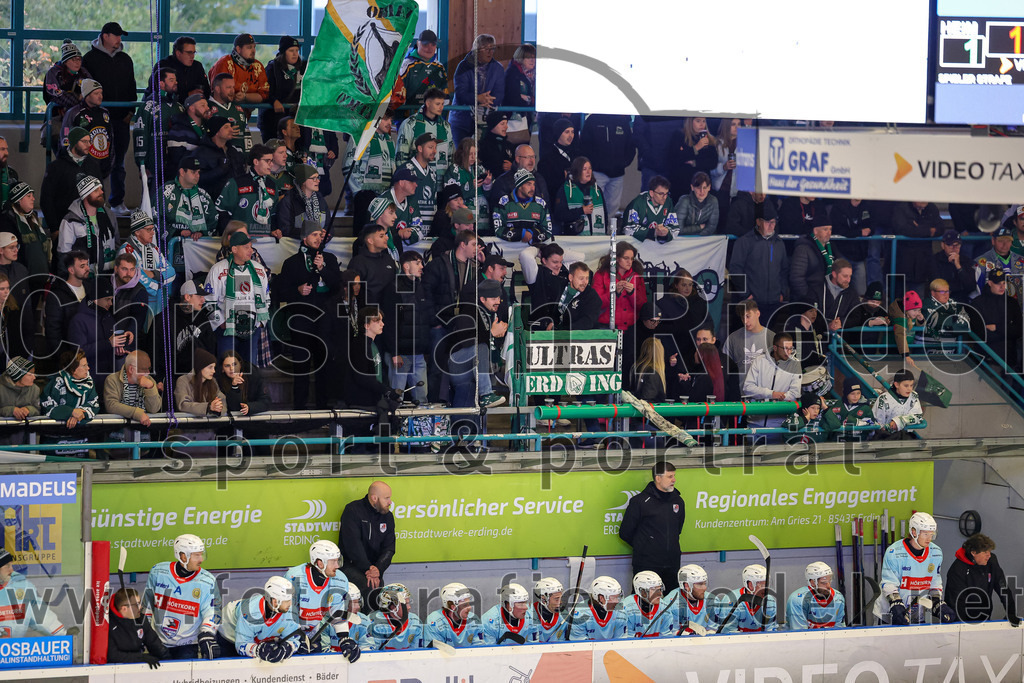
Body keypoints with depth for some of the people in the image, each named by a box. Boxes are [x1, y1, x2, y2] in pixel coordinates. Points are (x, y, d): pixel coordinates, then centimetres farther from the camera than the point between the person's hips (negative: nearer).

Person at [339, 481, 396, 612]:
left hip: (373, 566, 6)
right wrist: (368, 569, -25)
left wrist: (378, 568, -16)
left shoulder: (387, 516, 9)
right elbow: (352, 544, -18)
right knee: (368, 586, -31)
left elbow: (389, 548, 4)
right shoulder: (353, 511, -10)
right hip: (350, 565, -6)